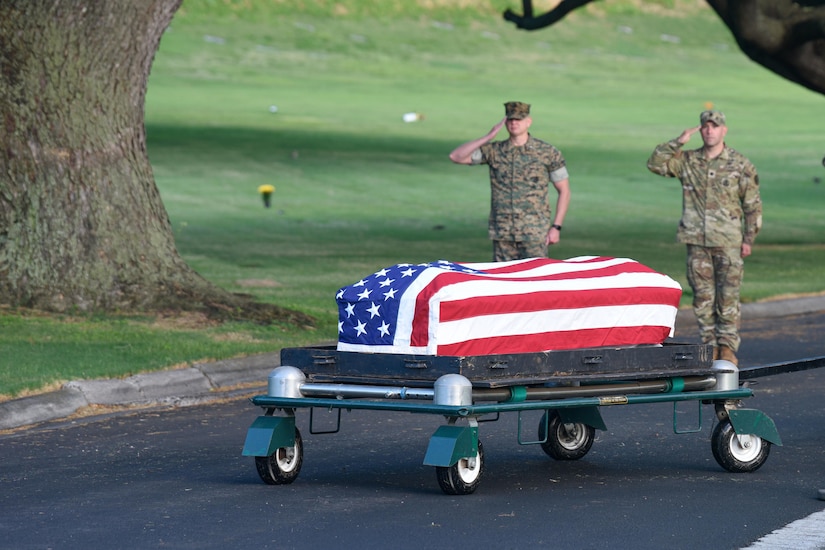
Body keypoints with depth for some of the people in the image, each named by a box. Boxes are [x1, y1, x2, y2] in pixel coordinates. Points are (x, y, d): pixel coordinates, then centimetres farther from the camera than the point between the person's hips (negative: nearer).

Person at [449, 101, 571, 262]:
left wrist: (556, 227, -2)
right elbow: (456, 157, 0)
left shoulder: (548, 153, 2)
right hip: (502, 235, 3)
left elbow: (564, 191, 6)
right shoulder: (494, 151, 8)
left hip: (534, 234, -3)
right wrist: (488, 137, -6)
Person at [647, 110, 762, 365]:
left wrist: (749, 239, -1)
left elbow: (753, 205, 4)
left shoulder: (740, 164, 1)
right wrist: (678, 142, -7)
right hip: (697, 241, 2)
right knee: (703, 296, 4)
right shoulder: (687, 161, 8)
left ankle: (728, 347, 4)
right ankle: (709, 345, 12)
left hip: (728, 242, -2)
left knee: (728, 296, -2)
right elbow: (655, 164, 0)